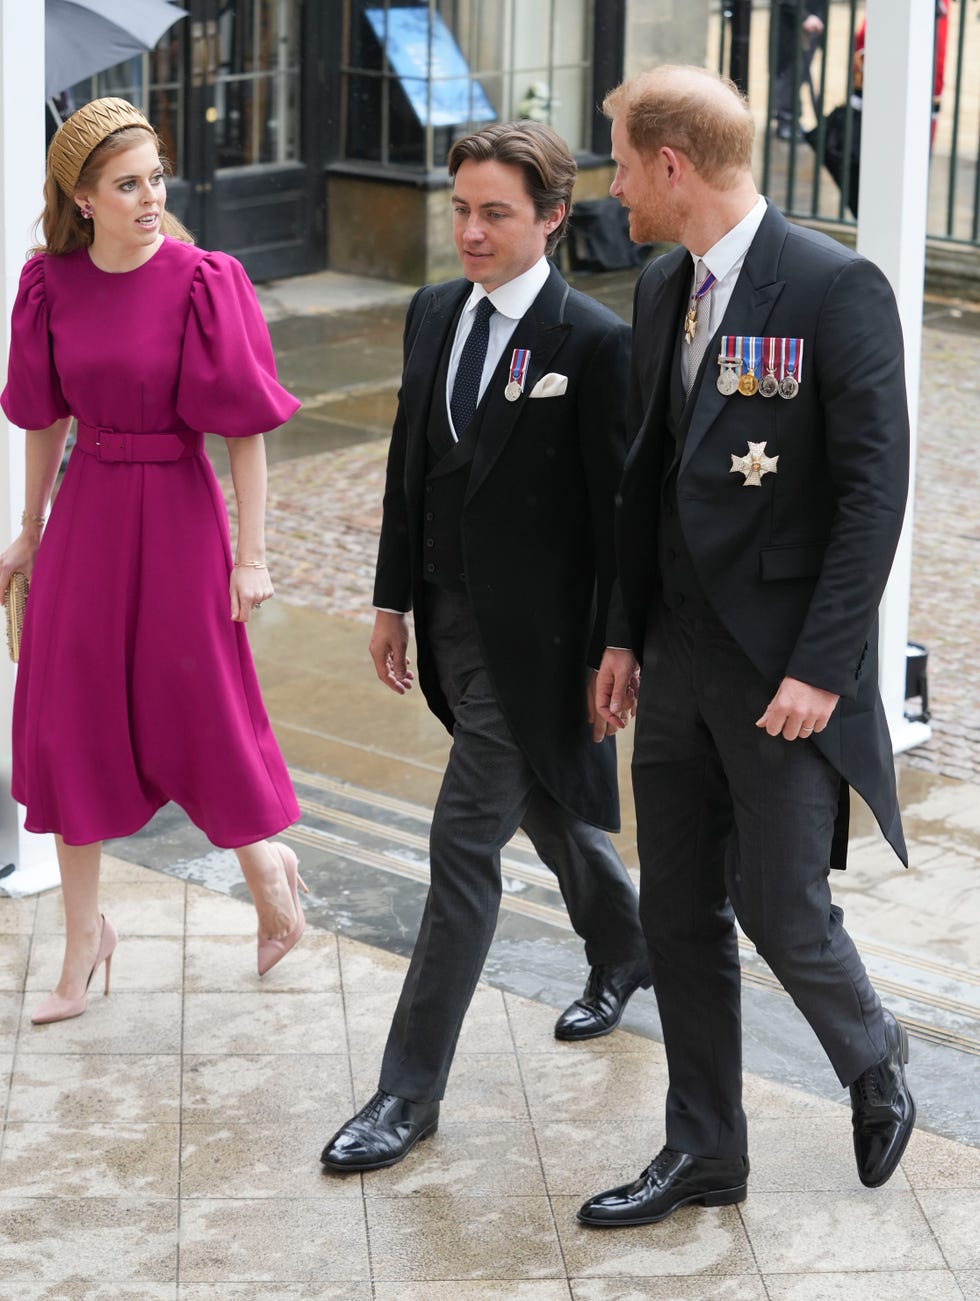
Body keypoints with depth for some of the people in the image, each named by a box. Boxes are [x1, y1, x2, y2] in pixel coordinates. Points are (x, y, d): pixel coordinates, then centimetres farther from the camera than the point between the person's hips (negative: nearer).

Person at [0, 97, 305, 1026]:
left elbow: (245, 426, -9)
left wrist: (250, 553, -10)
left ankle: (266, 864, 34)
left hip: (176, 510, -4)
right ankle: (84, 935, 18)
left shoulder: (202, 282, -12)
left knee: (198, 714, 5)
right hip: (86, 511, 4)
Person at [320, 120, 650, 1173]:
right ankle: (624, 948, 50)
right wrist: (394, 599, 13)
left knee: (465, 839, -6)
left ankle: (412, 1088, 1)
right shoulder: (433, 314, 5)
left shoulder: (594, 344, -16)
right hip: (452, 622, 7)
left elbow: (617, 515, -14)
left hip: (531, 638, -7)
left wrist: (610, 656, -13)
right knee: (542, 807, 24)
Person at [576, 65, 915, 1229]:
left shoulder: (836, 289, -15)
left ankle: (873, 1063, 31)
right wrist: (623, 634, 11)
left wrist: (821, 666, -19)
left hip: (782, 668, -7)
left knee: (782, 912, 0)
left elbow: (874, 487, -16)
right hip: (677, 654, 7)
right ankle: (705, 1152, 23)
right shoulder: (661, 289, 9)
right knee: (678, 915, 10)